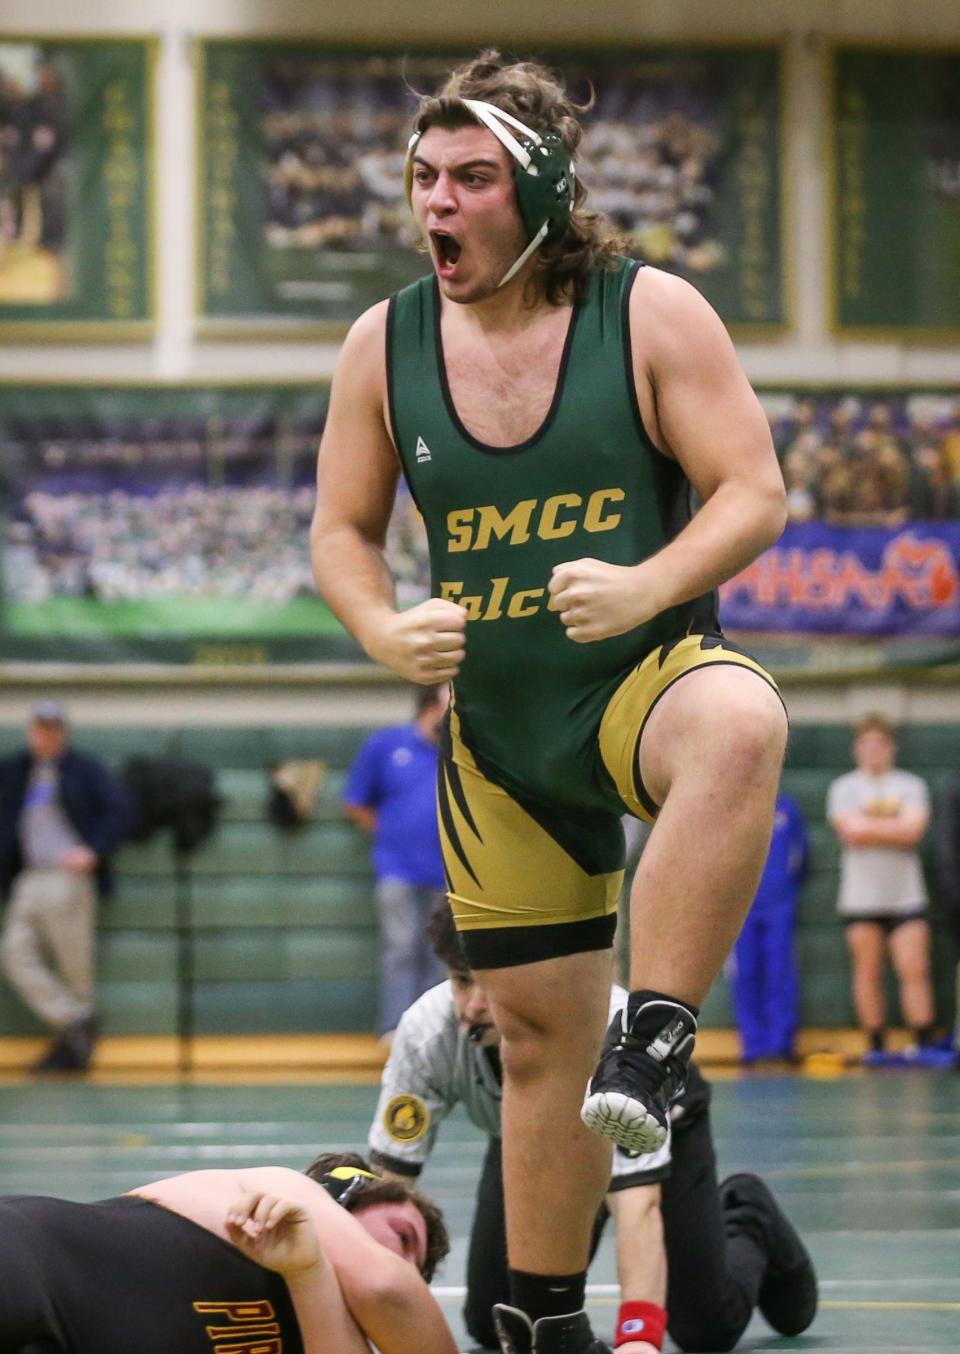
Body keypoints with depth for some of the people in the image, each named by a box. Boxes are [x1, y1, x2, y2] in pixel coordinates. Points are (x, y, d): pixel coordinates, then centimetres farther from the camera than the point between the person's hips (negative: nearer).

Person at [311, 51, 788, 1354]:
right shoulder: (383, 345, 0)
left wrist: (646, 587, -27)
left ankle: (655, 1046, -39)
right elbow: (342, 529, 9)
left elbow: (756, 493, -10)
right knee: (539, 1033, 8)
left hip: (651, 673, -3)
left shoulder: (652, 314, -9)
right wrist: (384, 627, -12)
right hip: (500, 732, 3)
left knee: (740, 724, -42)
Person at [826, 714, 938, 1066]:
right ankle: (876, 1047, 6)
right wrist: (893, 829, -5)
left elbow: (913, 829, -7)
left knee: (916, 972, -8)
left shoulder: (911, 786, 8)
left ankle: (924, 1045, -9)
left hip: (906, 895, 0)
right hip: (860, 899, 0)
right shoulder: (844, 788, 6)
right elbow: (851, 831, -10)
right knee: (868, 974, 1)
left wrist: (869, 827, -7)